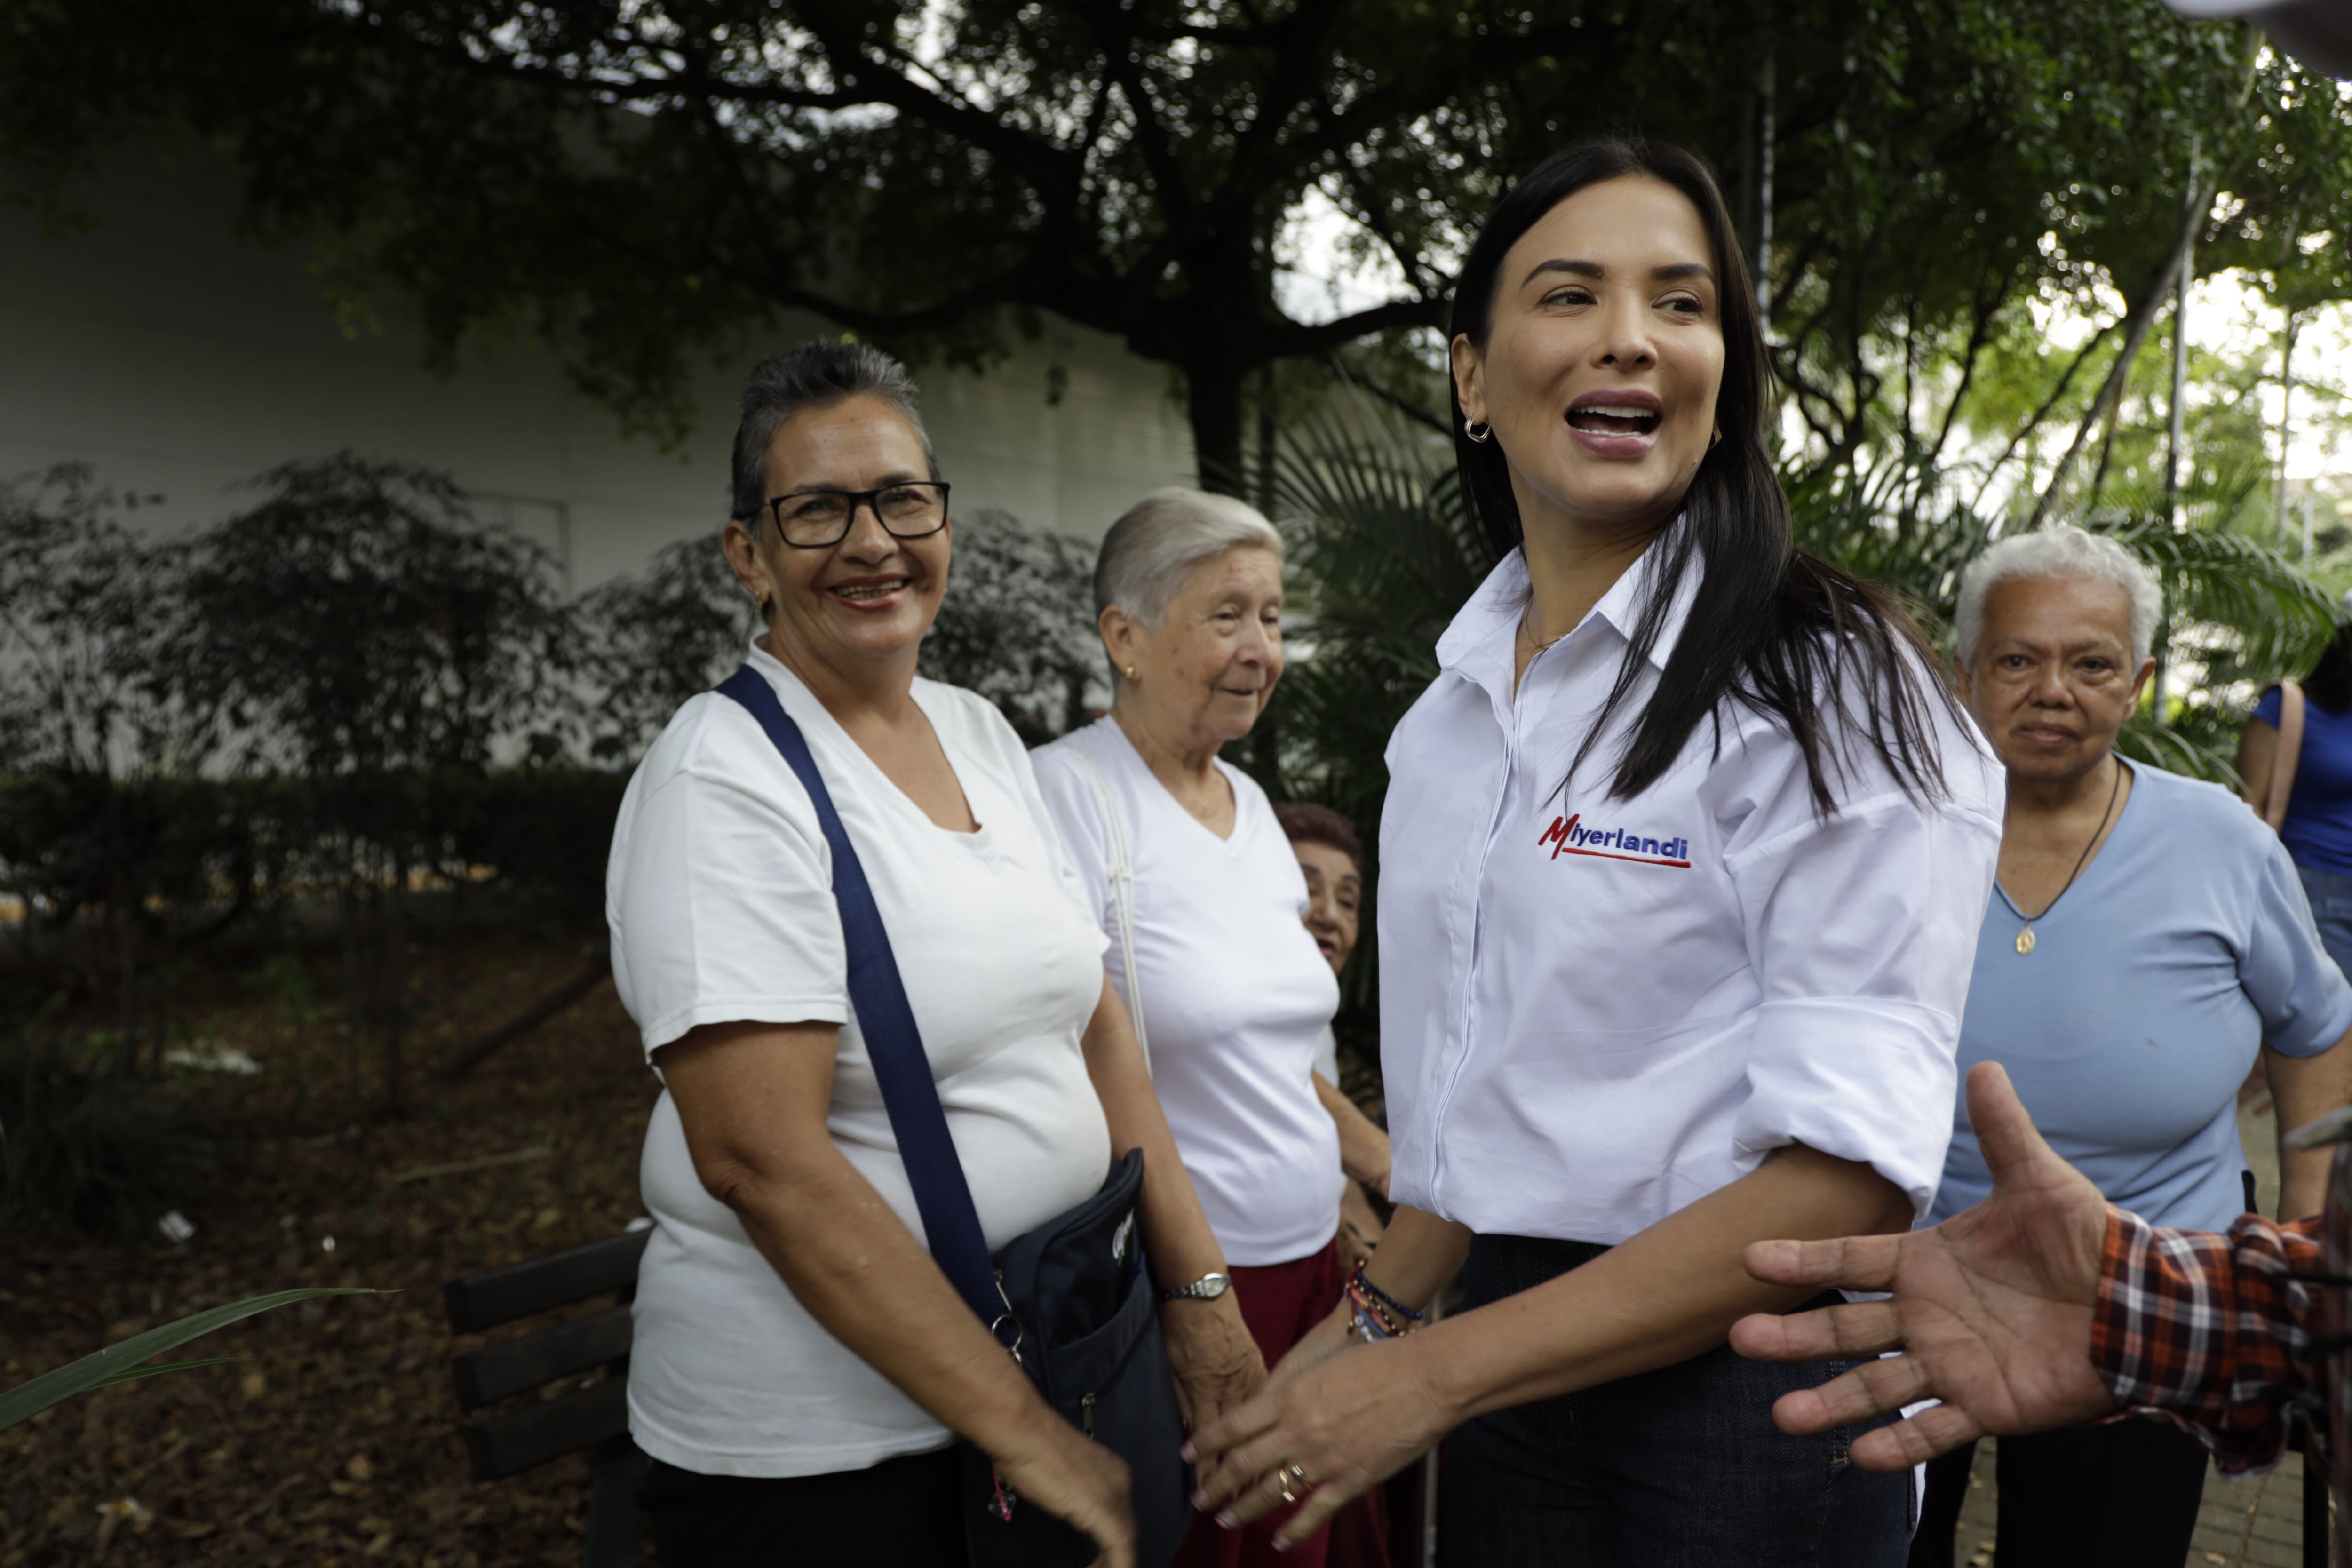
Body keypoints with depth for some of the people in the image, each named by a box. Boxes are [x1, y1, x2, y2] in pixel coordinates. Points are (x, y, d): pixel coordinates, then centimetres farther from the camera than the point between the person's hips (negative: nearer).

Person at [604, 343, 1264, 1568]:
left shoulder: (980, 734, 5)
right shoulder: (722, 779, -17)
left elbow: (1094, 1023, 6)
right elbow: (760, 1157, -24)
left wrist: (1198, 1287, 1)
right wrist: (1021, 1428, -22)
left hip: (1059, 1357, 7)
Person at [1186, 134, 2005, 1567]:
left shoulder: (1831, 690, -15)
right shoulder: (1451, 718, 5)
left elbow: (1851, 1175, -21)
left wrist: (1431, 1376, -20)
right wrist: (1372, 1325, 8)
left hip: (1738, 1385, -5)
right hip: (1514, 1364, 6)